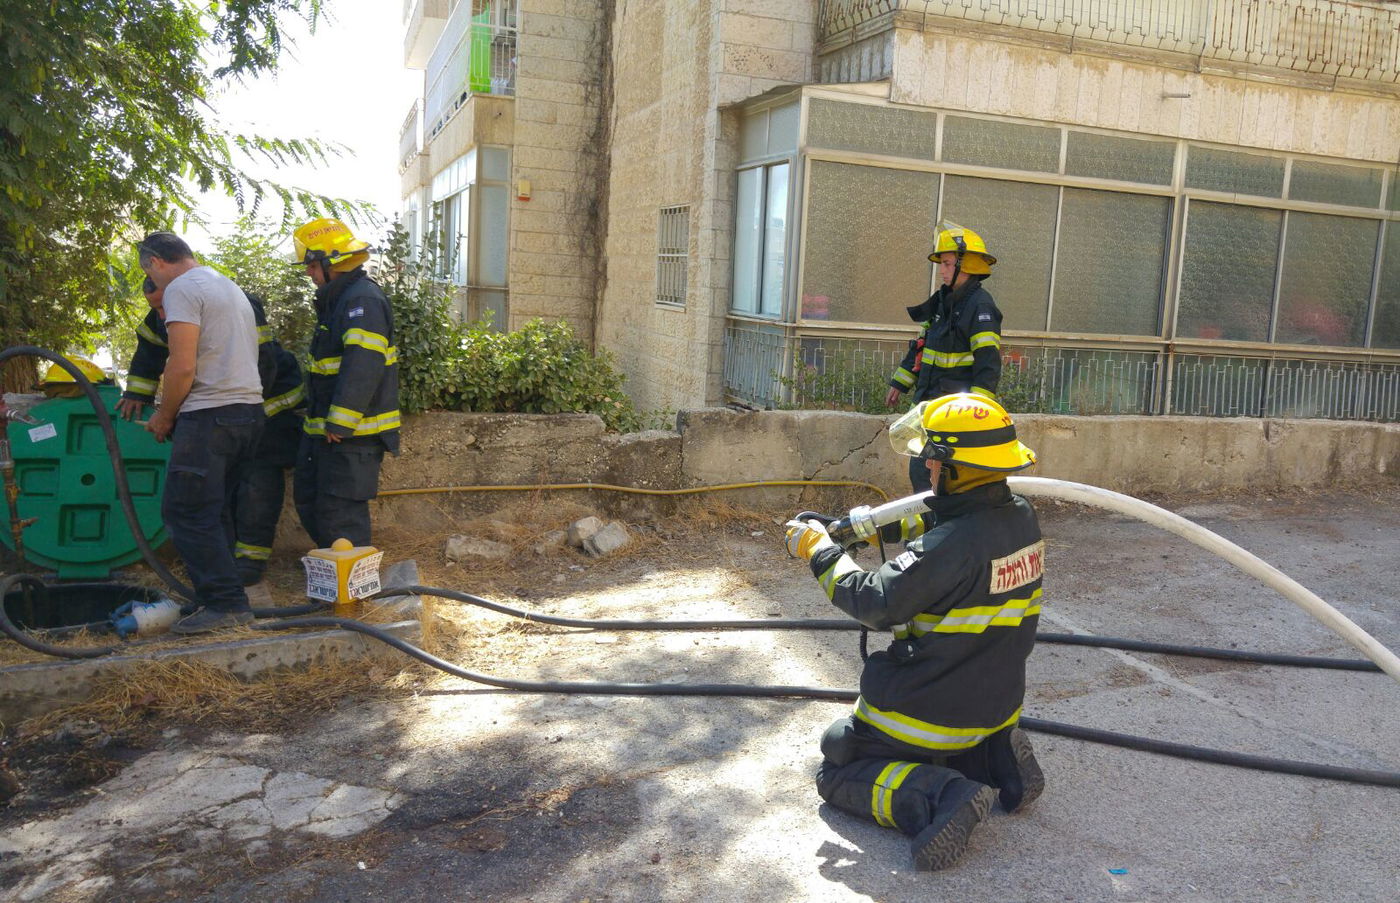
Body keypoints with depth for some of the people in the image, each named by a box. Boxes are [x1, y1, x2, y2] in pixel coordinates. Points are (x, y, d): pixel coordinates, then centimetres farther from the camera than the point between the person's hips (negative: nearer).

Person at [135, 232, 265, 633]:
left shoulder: (181, 289, -7)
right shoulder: (229, 287, 22)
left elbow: (183, 366, -17)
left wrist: (164, 416, -2)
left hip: (210, 415, -9)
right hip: (250, 409, 9)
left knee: (187, 512, -5)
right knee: (214, 510, 16)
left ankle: (226, 603, -6)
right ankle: (216, 594, 20)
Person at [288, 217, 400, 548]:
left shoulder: (363, 300, -18)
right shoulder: (339, 299, 17)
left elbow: (363, 366, -28)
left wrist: (340, 424, -27)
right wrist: (318, 418, 23)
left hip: (353, 433, -11)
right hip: (326, 429, 11)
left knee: (339, 512, -7)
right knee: (308, 500, 18)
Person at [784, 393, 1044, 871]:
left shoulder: (951, 544, -31)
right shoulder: (1021, 517, -5)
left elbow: (877, 603, -23)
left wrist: (820, 552, -10)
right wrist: (885, 525, 10)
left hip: (934, 709, -8)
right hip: (998, 702, 8)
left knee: (837, 772, 10)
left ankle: (938, 798, -13)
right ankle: (993, 757, 10)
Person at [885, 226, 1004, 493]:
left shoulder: (980, 306, -14)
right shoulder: (944, 301, 15)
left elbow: (988, 362, -19)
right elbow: (920, 345, 23)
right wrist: (899, 383, 24)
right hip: (931, 404, 9)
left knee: (924, 472, -12)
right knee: (920, 471, 13)